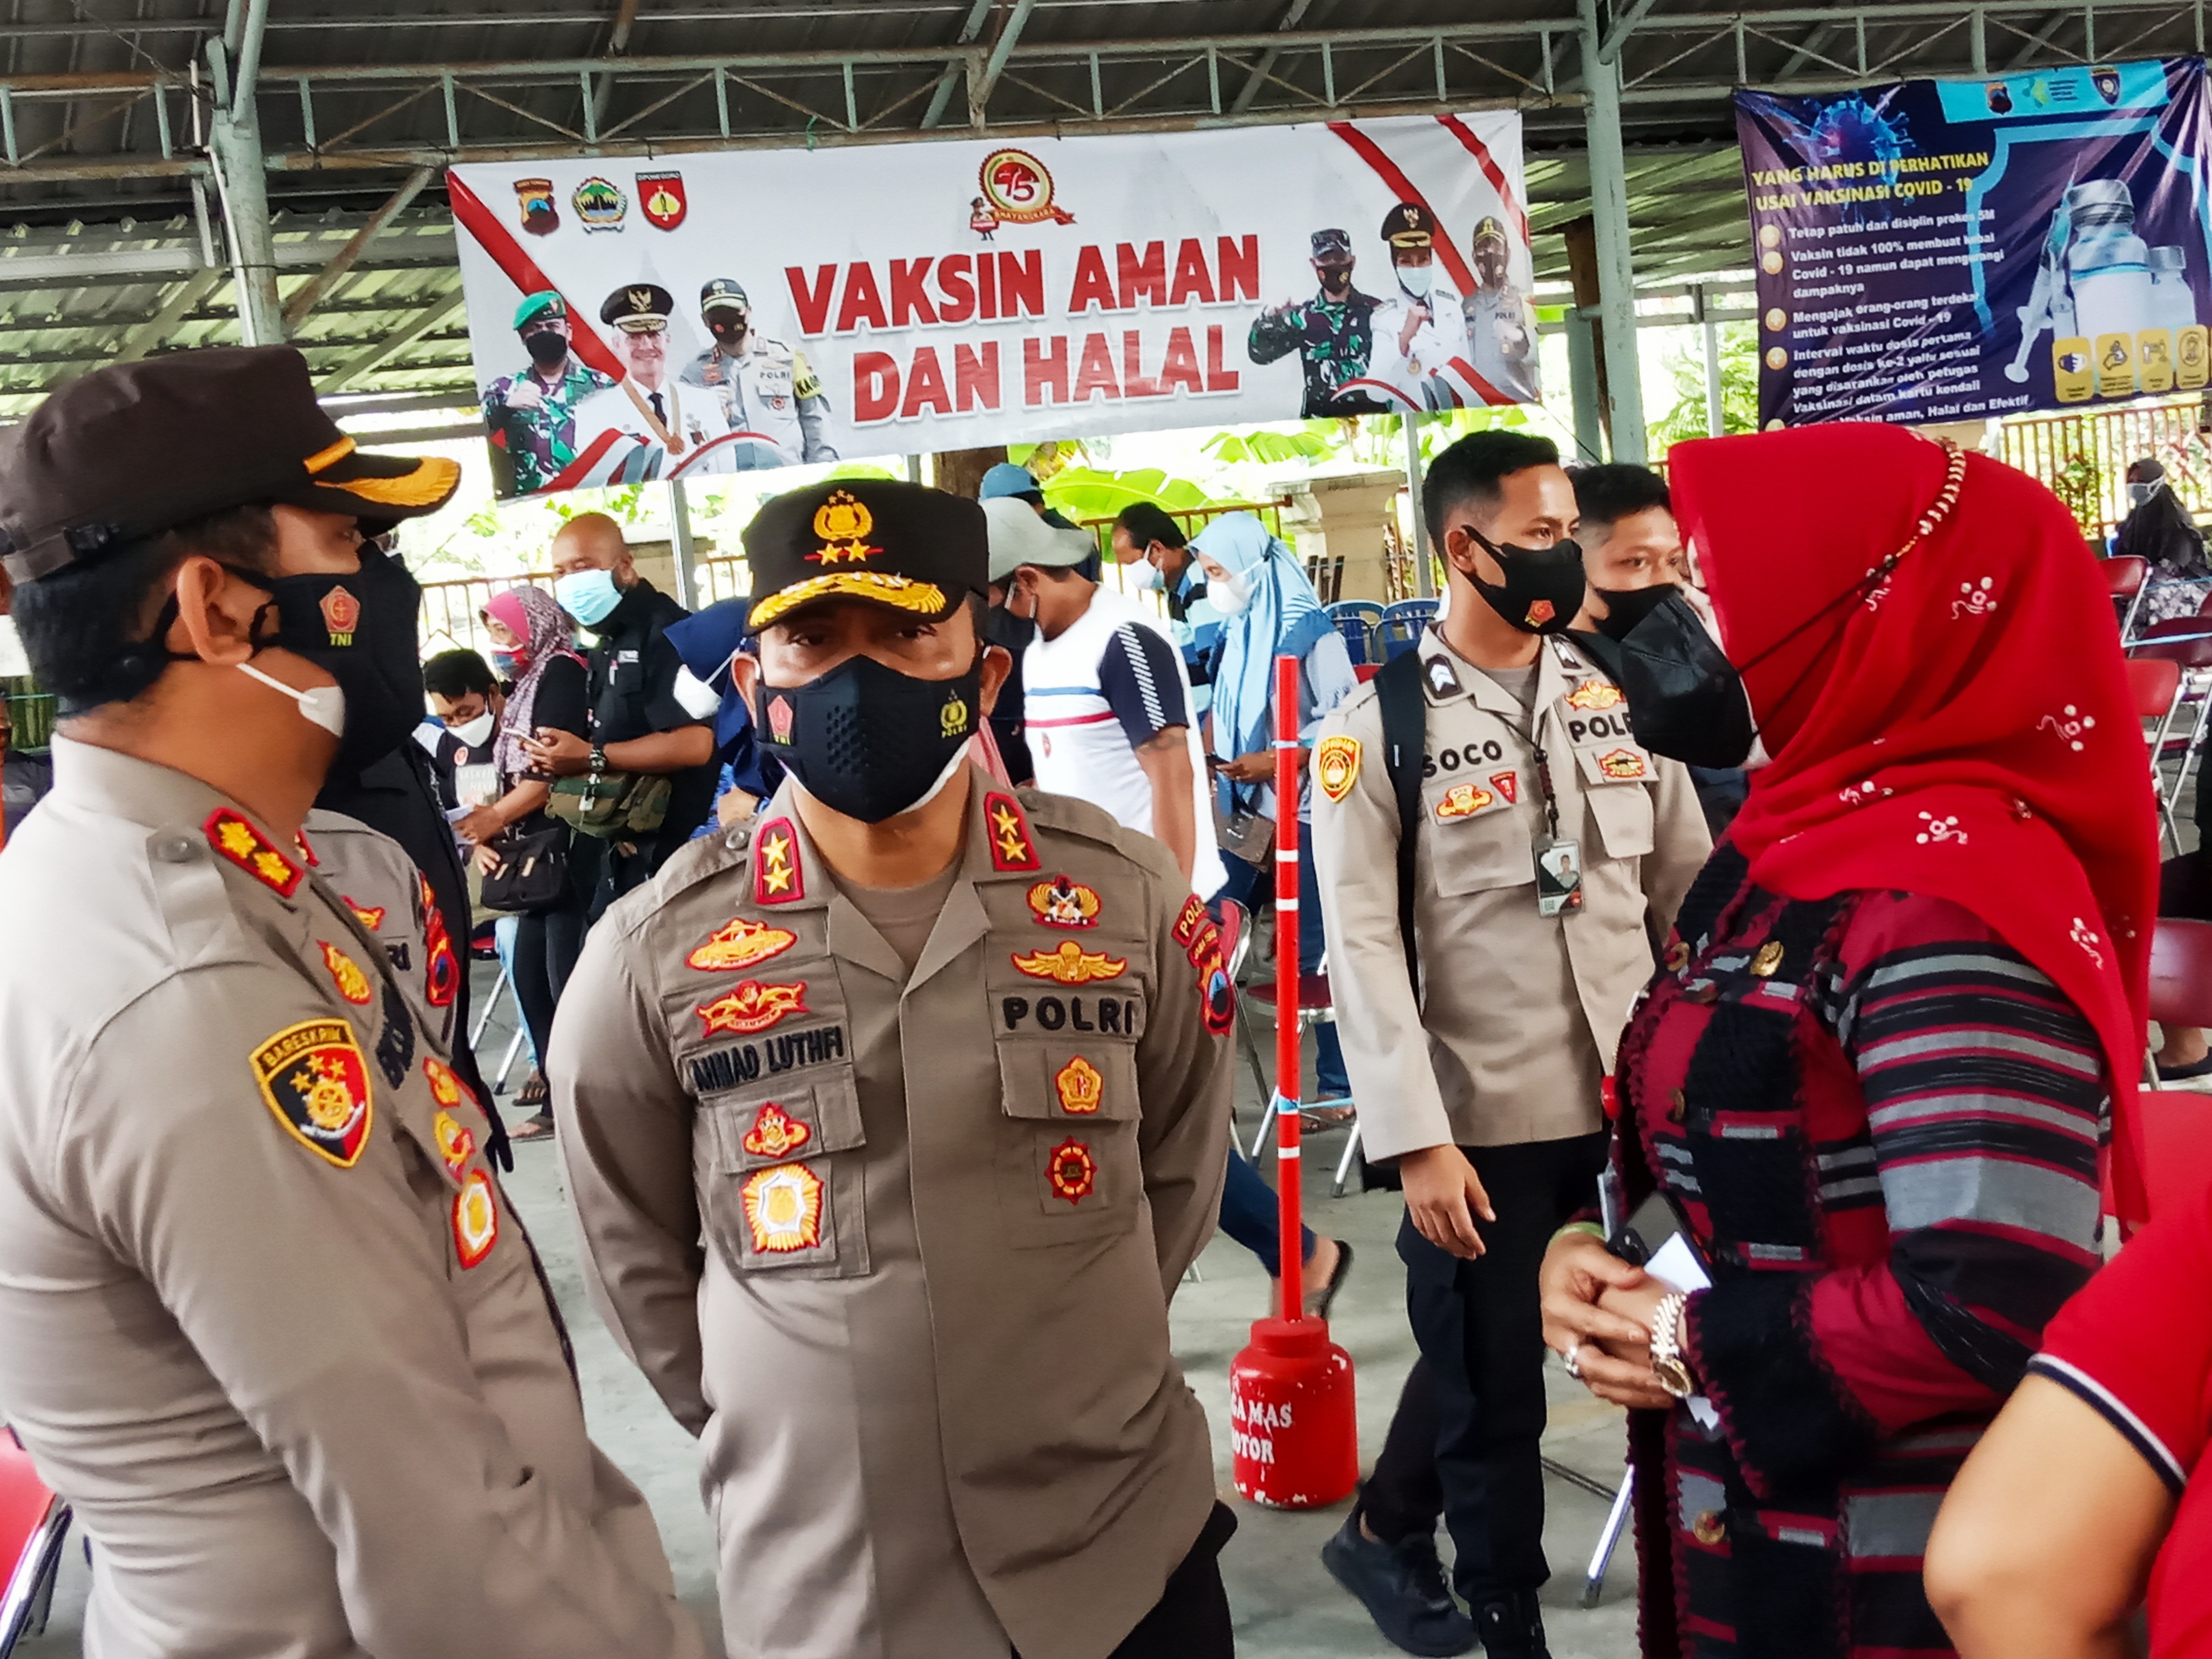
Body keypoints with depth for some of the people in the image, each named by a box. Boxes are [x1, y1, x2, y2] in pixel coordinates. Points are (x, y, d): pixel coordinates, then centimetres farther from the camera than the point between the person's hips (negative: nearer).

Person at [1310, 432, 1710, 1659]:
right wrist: (1418, 1143, -15)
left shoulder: (1619, 699, 8)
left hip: (1630, 1107, 4)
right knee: (1493, 1386, 8)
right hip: (1480, 1124, -4)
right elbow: (1362, 949, -10)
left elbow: (1691, 896, 10)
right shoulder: (1376, 730, -6)